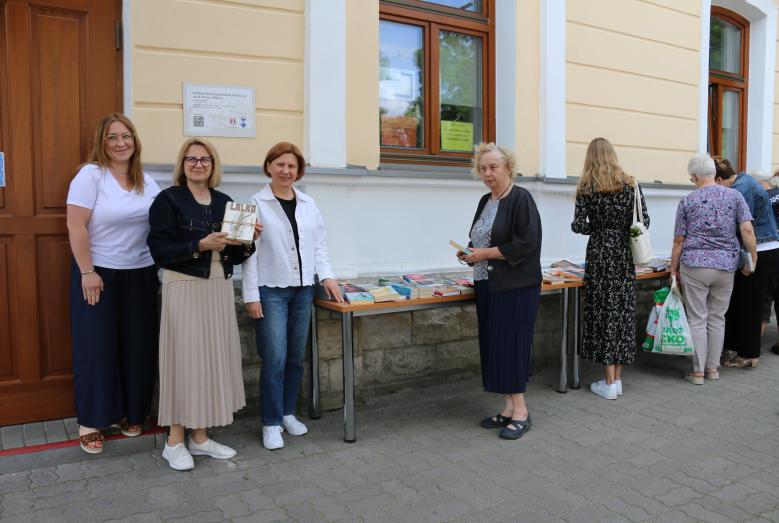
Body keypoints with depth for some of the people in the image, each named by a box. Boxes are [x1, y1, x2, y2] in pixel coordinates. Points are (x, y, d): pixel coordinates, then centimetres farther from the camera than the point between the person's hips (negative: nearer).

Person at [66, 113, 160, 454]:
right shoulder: (91, 175, -8)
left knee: (138, 345, 9)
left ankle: (131, 413, 24)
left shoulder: (146, 181, 7)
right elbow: (76, 226, -13)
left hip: (141, 274, 5)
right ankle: (90, 421, 16)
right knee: (96, 346, 2)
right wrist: (87, 272, -15)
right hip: (98, 273, -5)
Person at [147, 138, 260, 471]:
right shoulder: (168, 199, -4)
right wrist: (201, 245, -21)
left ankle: (200, 436, 21)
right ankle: (175, 440, 14)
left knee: (214, 358, 8)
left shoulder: (225, 202, 11)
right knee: (184, 359, -2)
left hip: (219, 289, 6)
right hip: (184, 289, -5)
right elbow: (159, 250, -12)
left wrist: (248, 241, -5)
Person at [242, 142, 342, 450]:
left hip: (303, 289, 5)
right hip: (270, 290, -4)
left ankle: (288, 413, 26)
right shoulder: (257, 204, -3)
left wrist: (327, 276, -1)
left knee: (296, 357, 10)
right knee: (275, 359, -6)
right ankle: (271, 422, 9)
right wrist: (251, 295, -9)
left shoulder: (308, 204, 10)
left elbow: (319, 244, 13)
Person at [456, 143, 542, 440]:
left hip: (515, 287, -8)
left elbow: (527, 243, -19)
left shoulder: (520, 199, -10)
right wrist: (470, 253, 3)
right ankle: (508, 408, 20)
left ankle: (520, 411, 7)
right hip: (487, 285, 8)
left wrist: (486, 253, -17)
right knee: (493, 345, 9)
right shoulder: (485, 201, 14)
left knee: (511, 344, -6)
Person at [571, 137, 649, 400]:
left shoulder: (586, 187, -4)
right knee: (623, 310, 9)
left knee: (602, 310, 2)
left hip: (599, 253, -3)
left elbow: (578, 225, -10)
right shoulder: (631, 183, 3)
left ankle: (609, 383, 6)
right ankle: (617, 379, 17)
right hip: (624, 254, 3)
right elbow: (644, 221, 1)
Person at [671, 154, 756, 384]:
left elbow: (679, 240, 0)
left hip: (694, 265, -2)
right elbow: (747, 230, -7)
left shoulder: (687, 201, -2)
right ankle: (713, 368, 21)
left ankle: (698, 371, 8)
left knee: (697, 319, 3)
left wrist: (673, 270, 8)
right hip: (726, 265, 2)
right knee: (717, 318, 13)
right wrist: (753, 258, 4)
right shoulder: (734, 196, 2)